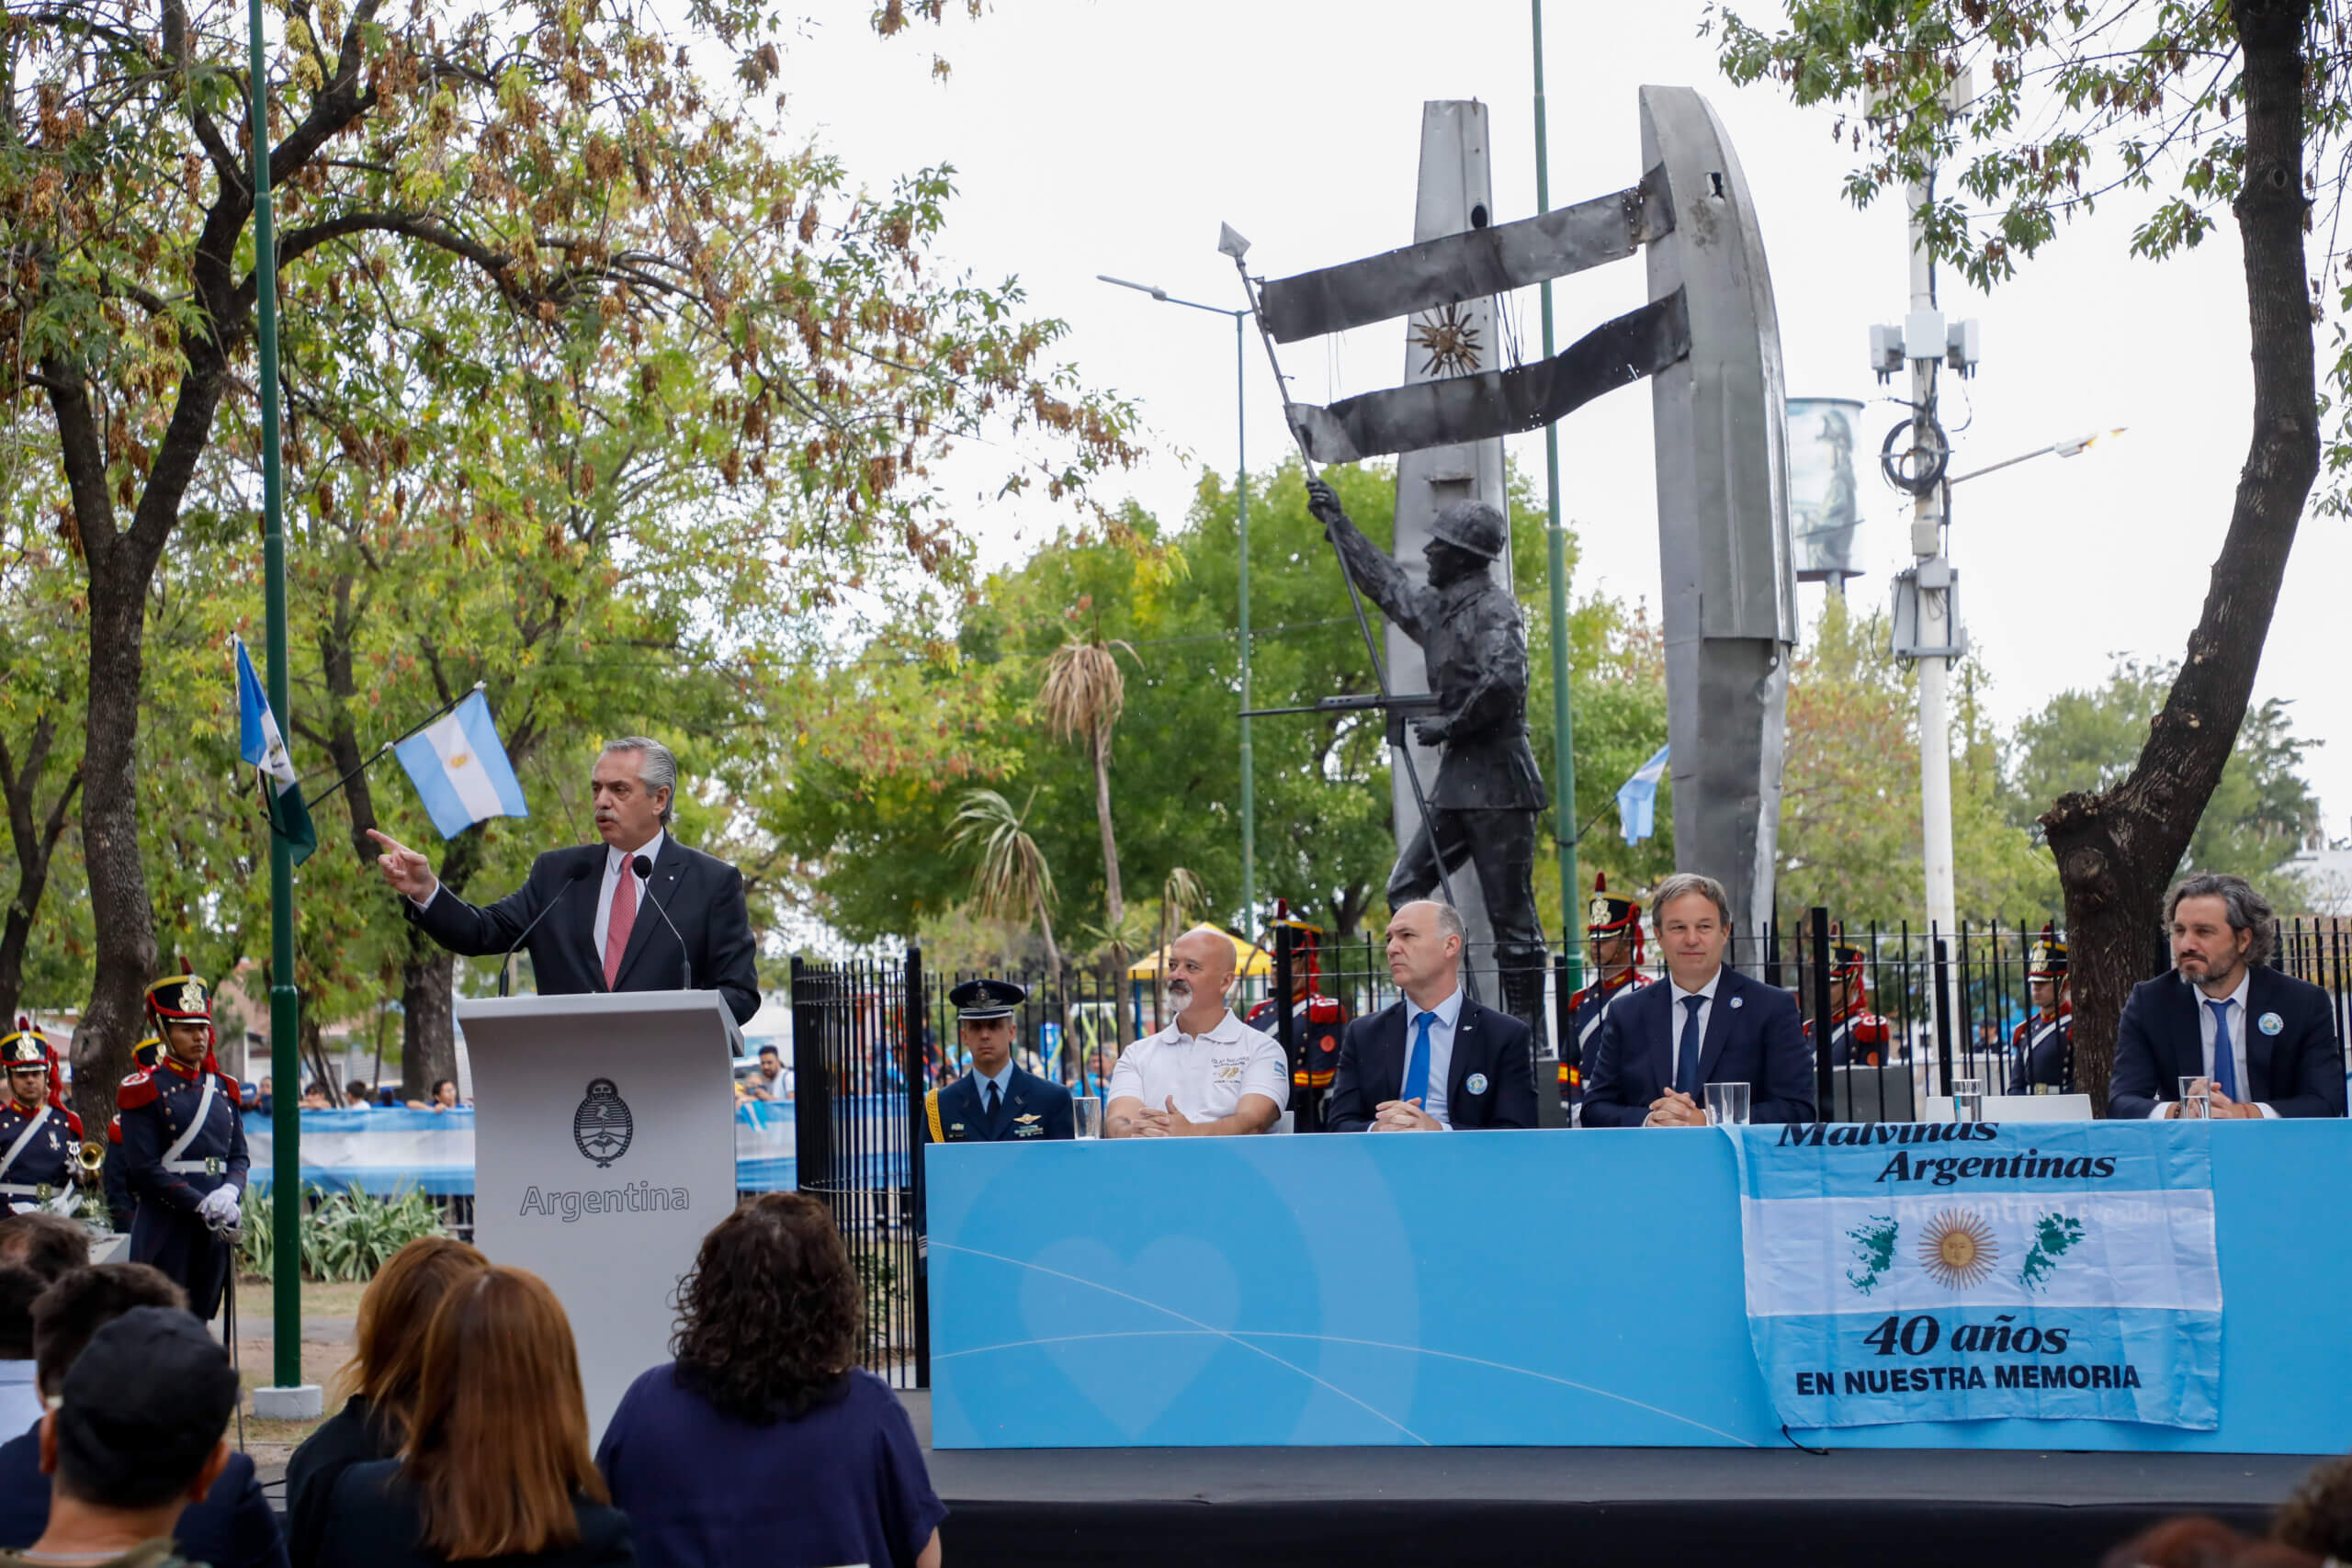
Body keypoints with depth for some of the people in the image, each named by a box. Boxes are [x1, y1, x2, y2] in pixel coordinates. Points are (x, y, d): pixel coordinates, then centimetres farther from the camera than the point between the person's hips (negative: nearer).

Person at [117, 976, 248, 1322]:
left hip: (215, 1229, 5)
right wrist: (201, 1205, -18)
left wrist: (230, 1192, -9)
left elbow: (239, 1156, 13)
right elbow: (144, 1169, -10)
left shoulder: (223, 1089, 14)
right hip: (167, 1226, -5)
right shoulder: (145, 1091, -3)